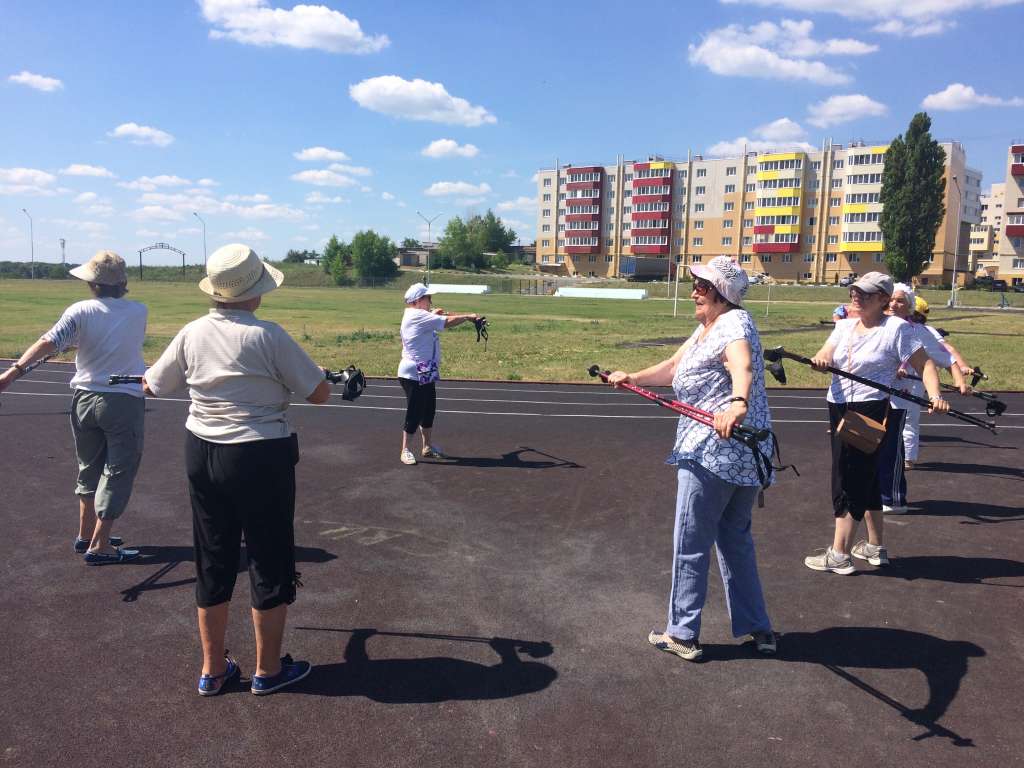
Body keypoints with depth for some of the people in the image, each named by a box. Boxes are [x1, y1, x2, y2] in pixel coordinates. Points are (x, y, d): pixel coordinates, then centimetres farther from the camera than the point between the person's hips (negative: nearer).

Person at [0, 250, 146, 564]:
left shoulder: (80, 312, -6)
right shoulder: (139, 312, -3)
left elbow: (50, 342, -19)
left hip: (86, 398, 3)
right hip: (125, 401, -2)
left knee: (90, 468, 20)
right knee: (117, 473, 4)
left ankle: (86, 535, 32)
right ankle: (99, 547, 6)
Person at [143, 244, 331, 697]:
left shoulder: (192, 334, -1)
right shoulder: (268, 336, -16)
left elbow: (154, 386, 13)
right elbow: (320, 394, -12)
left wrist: (144, 377, 37)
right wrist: (285, 379, 9)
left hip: (202, 455, 5)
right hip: (260, 459, -5)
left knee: (213, 562, 17)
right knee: (270, 563, 10)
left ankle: (213, 670, 29)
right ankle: (268, 670, 24)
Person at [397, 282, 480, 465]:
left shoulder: (417, 316, 13)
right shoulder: (417, 316, -19)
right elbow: (448, 322, -22)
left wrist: (433, 314, 17)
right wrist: (468, 317, -12)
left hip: (425, 374, 11)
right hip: (414, 375, -11)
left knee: (428, 410, 16)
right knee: (414, 413, -3)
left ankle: (428, 447, 28)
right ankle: (405, 450, 7)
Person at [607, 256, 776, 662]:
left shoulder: (734, 323, -15)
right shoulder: (706, 328, 16)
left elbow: (742, 365, -37)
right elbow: (675, 368, 26)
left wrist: (737, 402, -55)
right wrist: (632, 377, 23)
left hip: (716, 452, -10)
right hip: (743, 453, 10)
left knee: (690, 543, 2)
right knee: (735, 538, 19)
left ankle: (682, 634, 14)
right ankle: (758, 629, 28)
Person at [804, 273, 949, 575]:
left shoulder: (896, 328, -7)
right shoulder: (844, 326, 11)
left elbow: (925, 364, -9)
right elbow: (824, 356, -3)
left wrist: (935, 396, -25)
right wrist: (820, 360, -27)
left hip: (871, 411, -7)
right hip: (840, 409, 7)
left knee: (848, 480, -6)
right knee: (865, 478, 16)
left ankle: (839, 555, 1)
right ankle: (875, 547, 30)